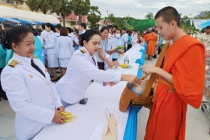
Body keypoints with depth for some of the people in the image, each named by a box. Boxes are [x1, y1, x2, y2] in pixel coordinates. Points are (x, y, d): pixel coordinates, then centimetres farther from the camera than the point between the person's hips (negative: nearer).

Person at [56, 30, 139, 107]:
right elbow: (96, 74, -39)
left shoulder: (91, 56, -1)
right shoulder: (79, 57, -28)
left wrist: (106, 81, -20)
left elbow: (94, 75, 1)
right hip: (67, 95, -7)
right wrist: (124, 77, -44)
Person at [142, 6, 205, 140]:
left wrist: (157, 70, -23)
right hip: (162, 96, 7)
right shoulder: (173, 45, 5)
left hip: (171, 101, -7)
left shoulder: (192, 47, -20)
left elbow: (186, 85, -22)